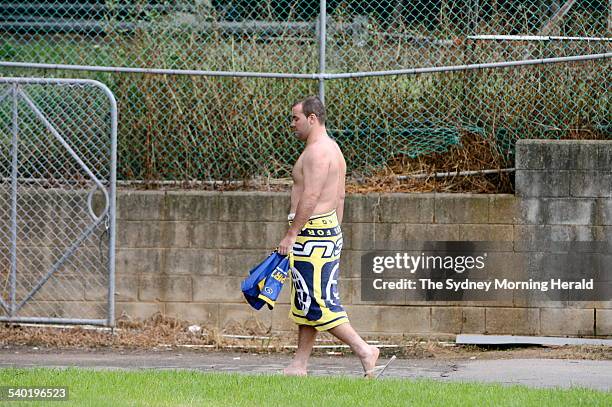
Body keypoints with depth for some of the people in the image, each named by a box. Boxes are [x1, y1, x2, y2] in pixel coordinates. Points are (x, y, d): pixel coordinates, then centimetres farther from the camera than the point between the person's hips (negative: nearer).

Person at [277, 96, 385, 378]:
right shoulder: (333, 149, 17)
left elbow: (310, 197, -22)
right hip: (330, 228, 11)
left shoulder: (317, 151, -15)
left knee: (317, 303, -10)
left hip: (312, 230, -11)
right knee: (308, 302, 12)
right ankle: (299, 365, 15)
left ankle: (364, 350, -11)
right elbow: (339, 197, 19)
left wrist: (291, 235, -20)